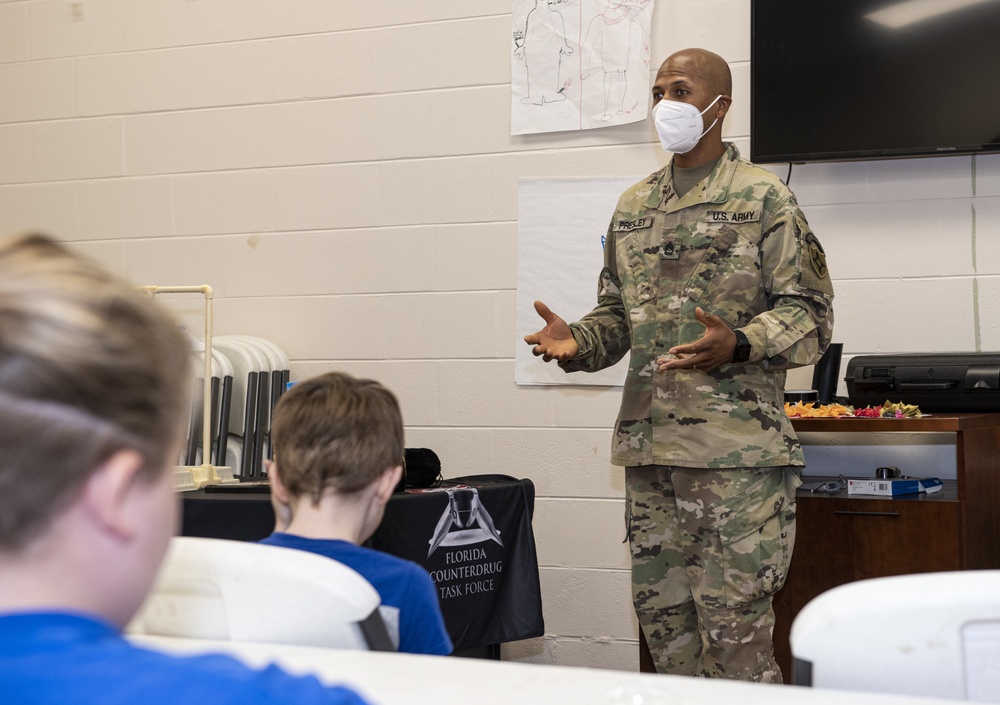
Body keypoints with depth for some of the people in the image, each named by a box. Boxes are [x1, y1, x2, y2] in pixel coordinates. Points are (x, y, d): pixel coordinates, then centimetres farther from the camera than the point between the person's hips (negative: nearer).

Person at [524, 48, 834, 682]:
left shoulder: (764, 197, -1)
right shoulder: (633, 206, 17)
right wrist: (578, 342, 0)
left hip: (739, 446, -6)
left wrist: (737, 344, -23)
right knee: (663, 617, 10)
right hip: (649, 444, 6)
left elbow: (808, 310, -5)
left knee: (734, 620, -5)